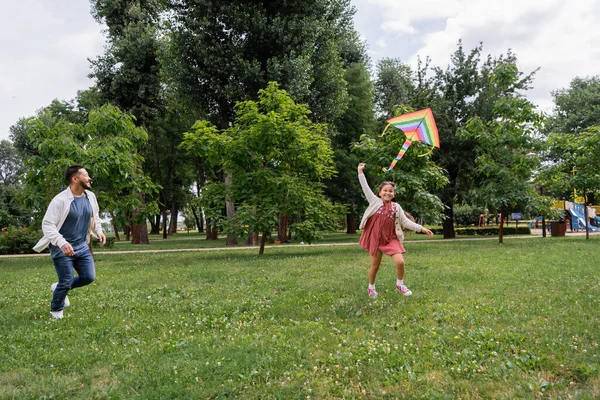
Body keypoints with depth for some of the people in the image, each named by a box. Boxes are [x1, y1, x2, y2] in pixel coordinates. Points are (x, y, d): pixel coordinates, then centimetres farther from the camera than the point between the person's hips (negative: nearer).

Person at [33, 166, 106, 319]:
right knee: (66, 282, -1)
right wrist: (62, 243, -33)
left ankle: (60, 287, 32)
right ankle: (56, 310, 28)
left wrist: (98, 231, -2)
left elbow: (95, 217, 17)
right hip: (62, 248, -6)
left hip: (82, 246, 6)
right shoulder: (60, 200, -21)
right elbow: (47, 224, -21)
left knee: (89, 277, 3)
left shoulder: (90, 197, 0)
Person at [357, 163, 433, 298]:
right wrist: (360, 172, -8)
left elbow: (406, 222, 5)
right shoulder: (375, 202, -2)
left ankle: (400, 284, 12)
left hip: (391, 239, 1)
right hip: (375, 239, -1)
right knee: (375, 265, 8)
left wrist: (421, 228, -2)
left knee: (400, 262, -14)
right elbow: (365, 187, -5)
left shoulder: (396, 207, 3)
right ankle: (371, 287, 32)